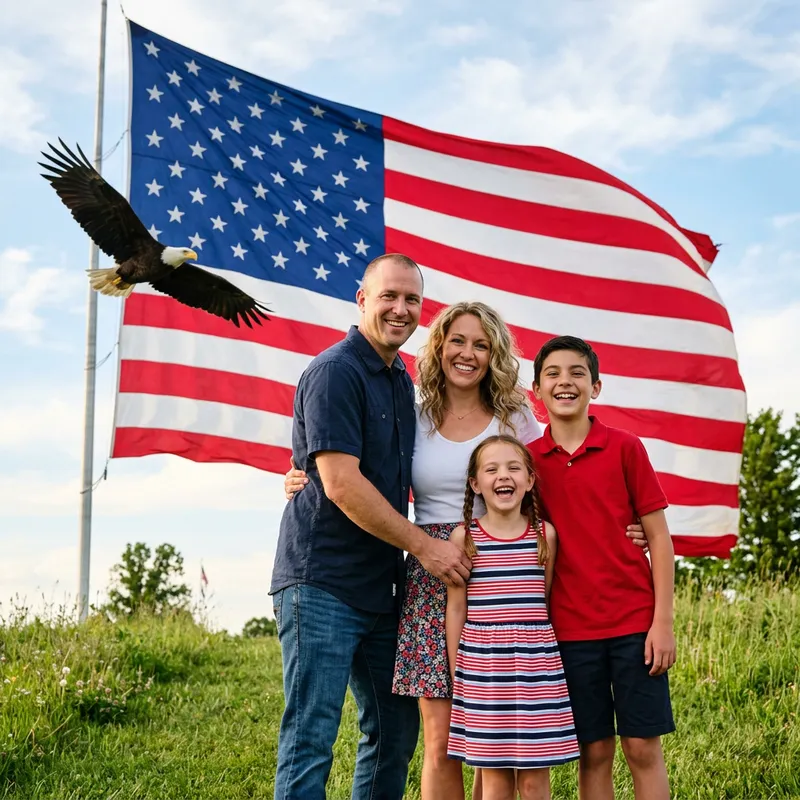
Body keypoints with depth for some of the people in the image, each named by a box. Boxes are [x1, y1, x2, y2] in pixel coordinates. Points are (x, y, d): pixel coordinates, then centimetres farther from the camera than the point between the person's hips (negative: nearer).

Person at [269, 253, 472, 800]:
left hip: (380, 586, 9)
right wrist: (425, 546, -13)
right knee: (312, 737, -5)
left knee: (397, 729, 14)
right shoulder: (335, 371, -11)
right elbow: (341, 485, -19)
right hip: (322, 584, -9)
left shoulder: (402, 380, 16)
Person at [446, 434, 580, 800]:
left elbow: (548, 601, 10)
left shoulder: (545, 534, 3)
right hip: (482, 666, -1)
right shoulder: (464, 536, 0)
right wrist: (455, 673, 3)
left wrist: (548, 661, 6)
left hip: (536, 664, 1)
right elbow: (456, 609, 4)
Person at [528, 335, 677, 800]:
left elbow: (659, 536, 0)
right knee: (594, 753, 6)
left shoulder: (625, 448, -1)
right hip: (569, 629, 1)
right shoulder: (529, 459, 4)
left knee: (644, 748, 3)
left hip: (635, 623, -1)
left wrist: (663, 621, -6)